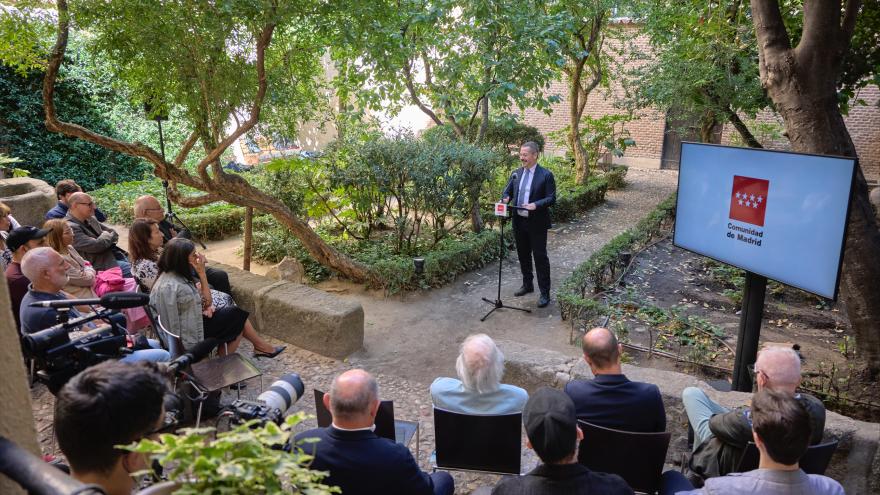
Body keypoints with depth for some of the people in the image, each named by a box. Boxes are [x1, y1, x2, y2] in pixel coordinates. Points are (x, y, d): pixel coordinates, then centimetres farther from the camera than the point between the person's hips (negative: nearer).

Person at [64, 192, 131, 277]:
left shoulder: (90, 219, 11)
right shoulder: (70, 228, -16)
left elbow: (114, 233, 16)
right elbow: (96, 246, -23)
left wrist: (106, 237, -6)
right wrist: (106, 236, -3)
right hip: (102, 265, -9)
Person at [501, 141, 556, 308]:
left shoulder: (546, 175, -9)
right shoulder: (516, 173, 7)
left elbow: (551, 198, -11)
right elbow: (508, 191, 13)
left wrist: (536, 205, -27)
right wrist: (505, 199, -10)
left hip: (537, 224, -6)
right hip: (519, 222, 6)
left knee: (540, 257, -1)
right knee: (523, 255, 17)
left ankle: (545, 293, 7)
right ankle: (527, 285, 35)